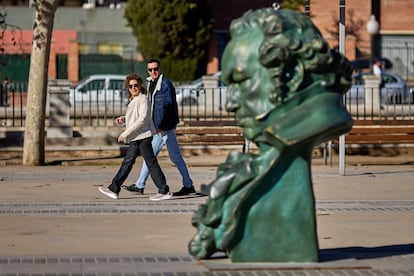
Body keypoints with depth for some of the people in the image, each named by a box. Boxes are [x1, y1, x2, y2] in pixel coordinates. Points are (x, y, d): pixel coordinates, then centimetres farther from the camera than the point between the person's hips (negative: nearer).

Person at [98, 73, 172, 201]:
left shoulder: (143, 99, -11)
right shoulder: (133, 101, 17)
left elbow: (142, 119, -19)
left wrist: (125, 134, -19)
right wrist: (123, 119, 7)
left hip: (143, 136, -9)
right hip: (135, 138, 9)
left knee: (151, 163, -6)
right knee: (127, 162, 11)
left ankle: (164, 191, -3)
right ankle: (114, 189, 15)